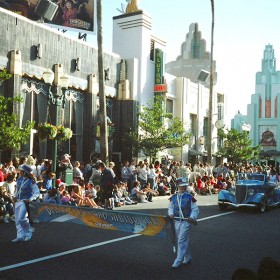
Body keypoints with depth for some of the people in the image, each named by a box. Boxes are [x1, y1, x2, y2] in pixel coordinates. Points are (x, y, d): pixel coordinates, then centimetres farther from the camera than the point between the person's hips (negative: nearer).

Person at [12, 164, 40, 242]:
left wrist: (31, 199, -21)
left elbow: (37, 192, -10)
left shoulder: (31, 181, -12)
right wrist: (15, 196, 6)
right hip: (18, 201, 7)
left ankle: (28, 233, 6)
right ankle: (20, 236, 16)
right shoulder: (19, 180, 7)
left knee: (21, 218, -14)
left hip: (25, 201, -7)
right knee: (17, 219, 8)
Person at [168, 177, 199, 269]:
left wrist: (192, 217, -18)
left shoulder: (190, 198, -6)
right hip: (176, 221, 4)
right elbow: (171, 207, 13)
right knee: (184, 241, 16)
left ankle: (178, 261, -3)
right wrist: (171, 214, -7)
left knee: (181, 241, -8)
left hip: (186, 221, -4)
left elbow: (195, 209, -2)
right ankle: (187, 258, 31)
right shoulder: (173, 198, 3)